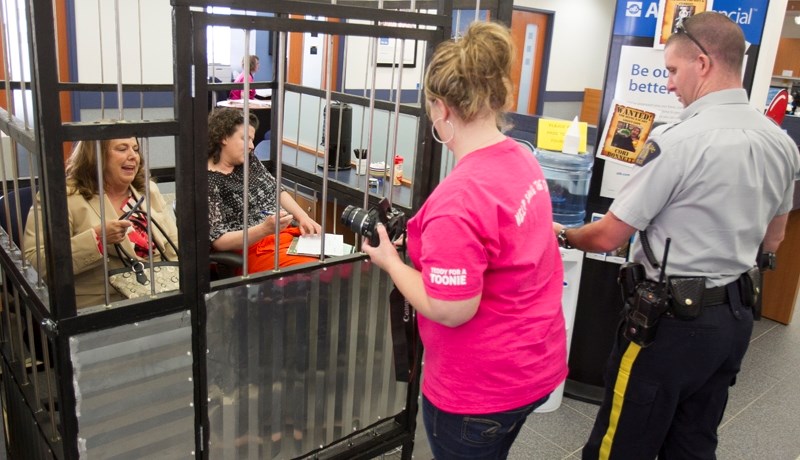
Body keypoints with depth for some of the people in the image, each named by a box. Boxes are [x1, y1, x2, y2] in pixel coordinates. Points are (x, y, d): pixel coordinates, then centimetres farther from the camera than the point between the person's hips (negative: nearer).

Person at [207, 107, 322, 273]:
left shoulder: (249, 160, 12)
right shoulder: (207, 183, -10)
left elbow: (278, 191, 20)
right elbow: (218, 241, -14)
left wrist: (303, 217, 2)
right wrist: (265, 229, -27)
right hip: (255, 249, -7)